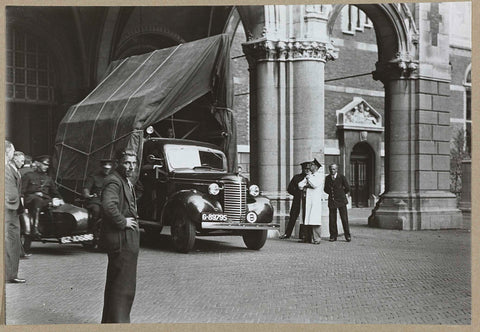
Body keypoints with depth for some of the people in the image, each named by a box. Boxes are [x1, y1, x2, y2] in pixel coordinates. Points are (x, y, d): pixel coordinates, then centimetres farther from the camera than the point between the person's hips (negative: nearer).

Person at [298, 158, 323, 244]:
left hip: (316, 200, -6)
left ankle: (316, 239, -10)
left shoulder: (319, 176, 1)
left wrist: (309, 178, -5)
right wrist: (306, 186, -5)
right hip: (308, 199, 6)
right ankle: (308, 238, 7)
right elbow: (300, 185, 13)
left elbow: (315, 185, -14)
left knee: (315, 220, -11)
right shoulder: (308, 175, 19)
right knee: (308, 220, 3)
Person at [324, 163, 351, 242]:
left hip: (341, 200, -3)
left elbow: (347, 188, 2)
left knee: (344, 219, -4)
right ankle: (333, 236, 9)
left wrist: (341, 193, 9)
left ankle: (347, 235, 5)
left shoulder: (342, 177, -3)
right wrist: (331, 193, 9)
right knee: (332, 219, 1)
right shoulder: (327, 178, 7)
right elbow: (325, 189, 18)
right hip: (332, 201, 3)